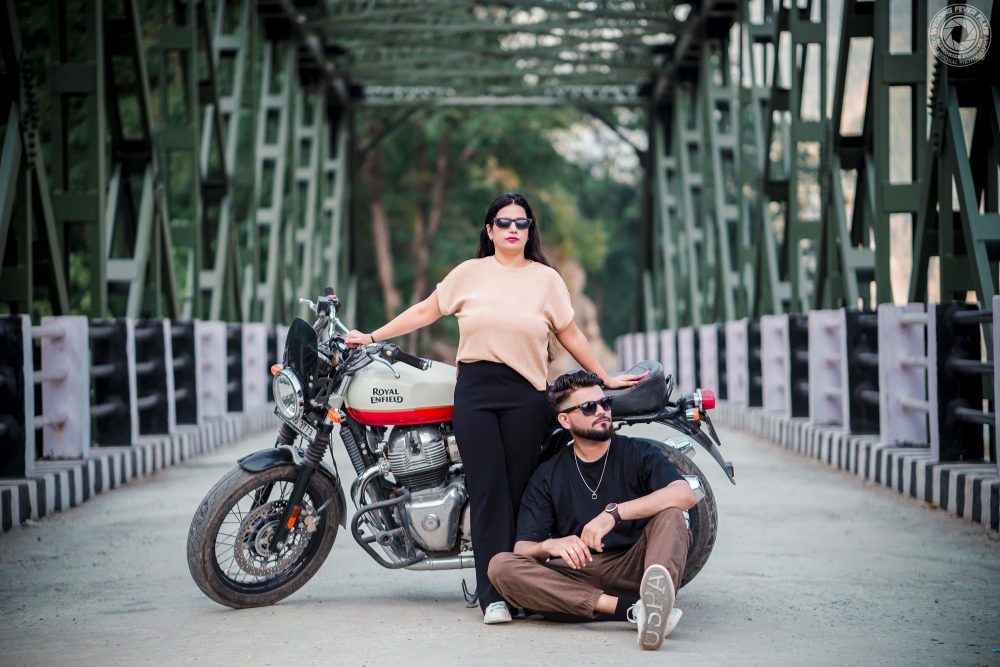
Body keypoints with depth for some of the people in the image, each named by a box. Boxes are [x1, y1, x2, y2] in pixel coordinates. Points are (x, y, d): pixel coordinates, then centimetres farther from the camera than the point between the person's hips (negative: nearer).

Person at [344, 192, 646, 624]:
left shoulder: (546, 278, 11)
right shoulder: (469, 273, 12)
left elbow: (570, 334, 15)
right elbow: (425, 311, 16)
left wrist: (605, 378, 14)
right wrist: (372, 337, 15)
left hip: (526, 395, 0)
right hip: (475, 390, 0)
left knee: (519, 491, -3)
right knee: (488, 491, -6)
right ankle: (493, 595, -8)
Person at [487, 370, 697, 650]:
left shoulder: (640, 454, 8)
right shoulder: (547, 476, 14)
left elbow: (685, 494, -13)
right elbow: (522, 549, 5)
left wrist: (614, 513, -25)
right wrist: (550, 545, -21)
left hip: (633, 569, -1)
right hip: (576, 575, 1)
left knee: (669, 515, -26)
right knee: (500, 566, -24)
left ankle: (656, 596, -59)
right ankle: (631, 609, -38)